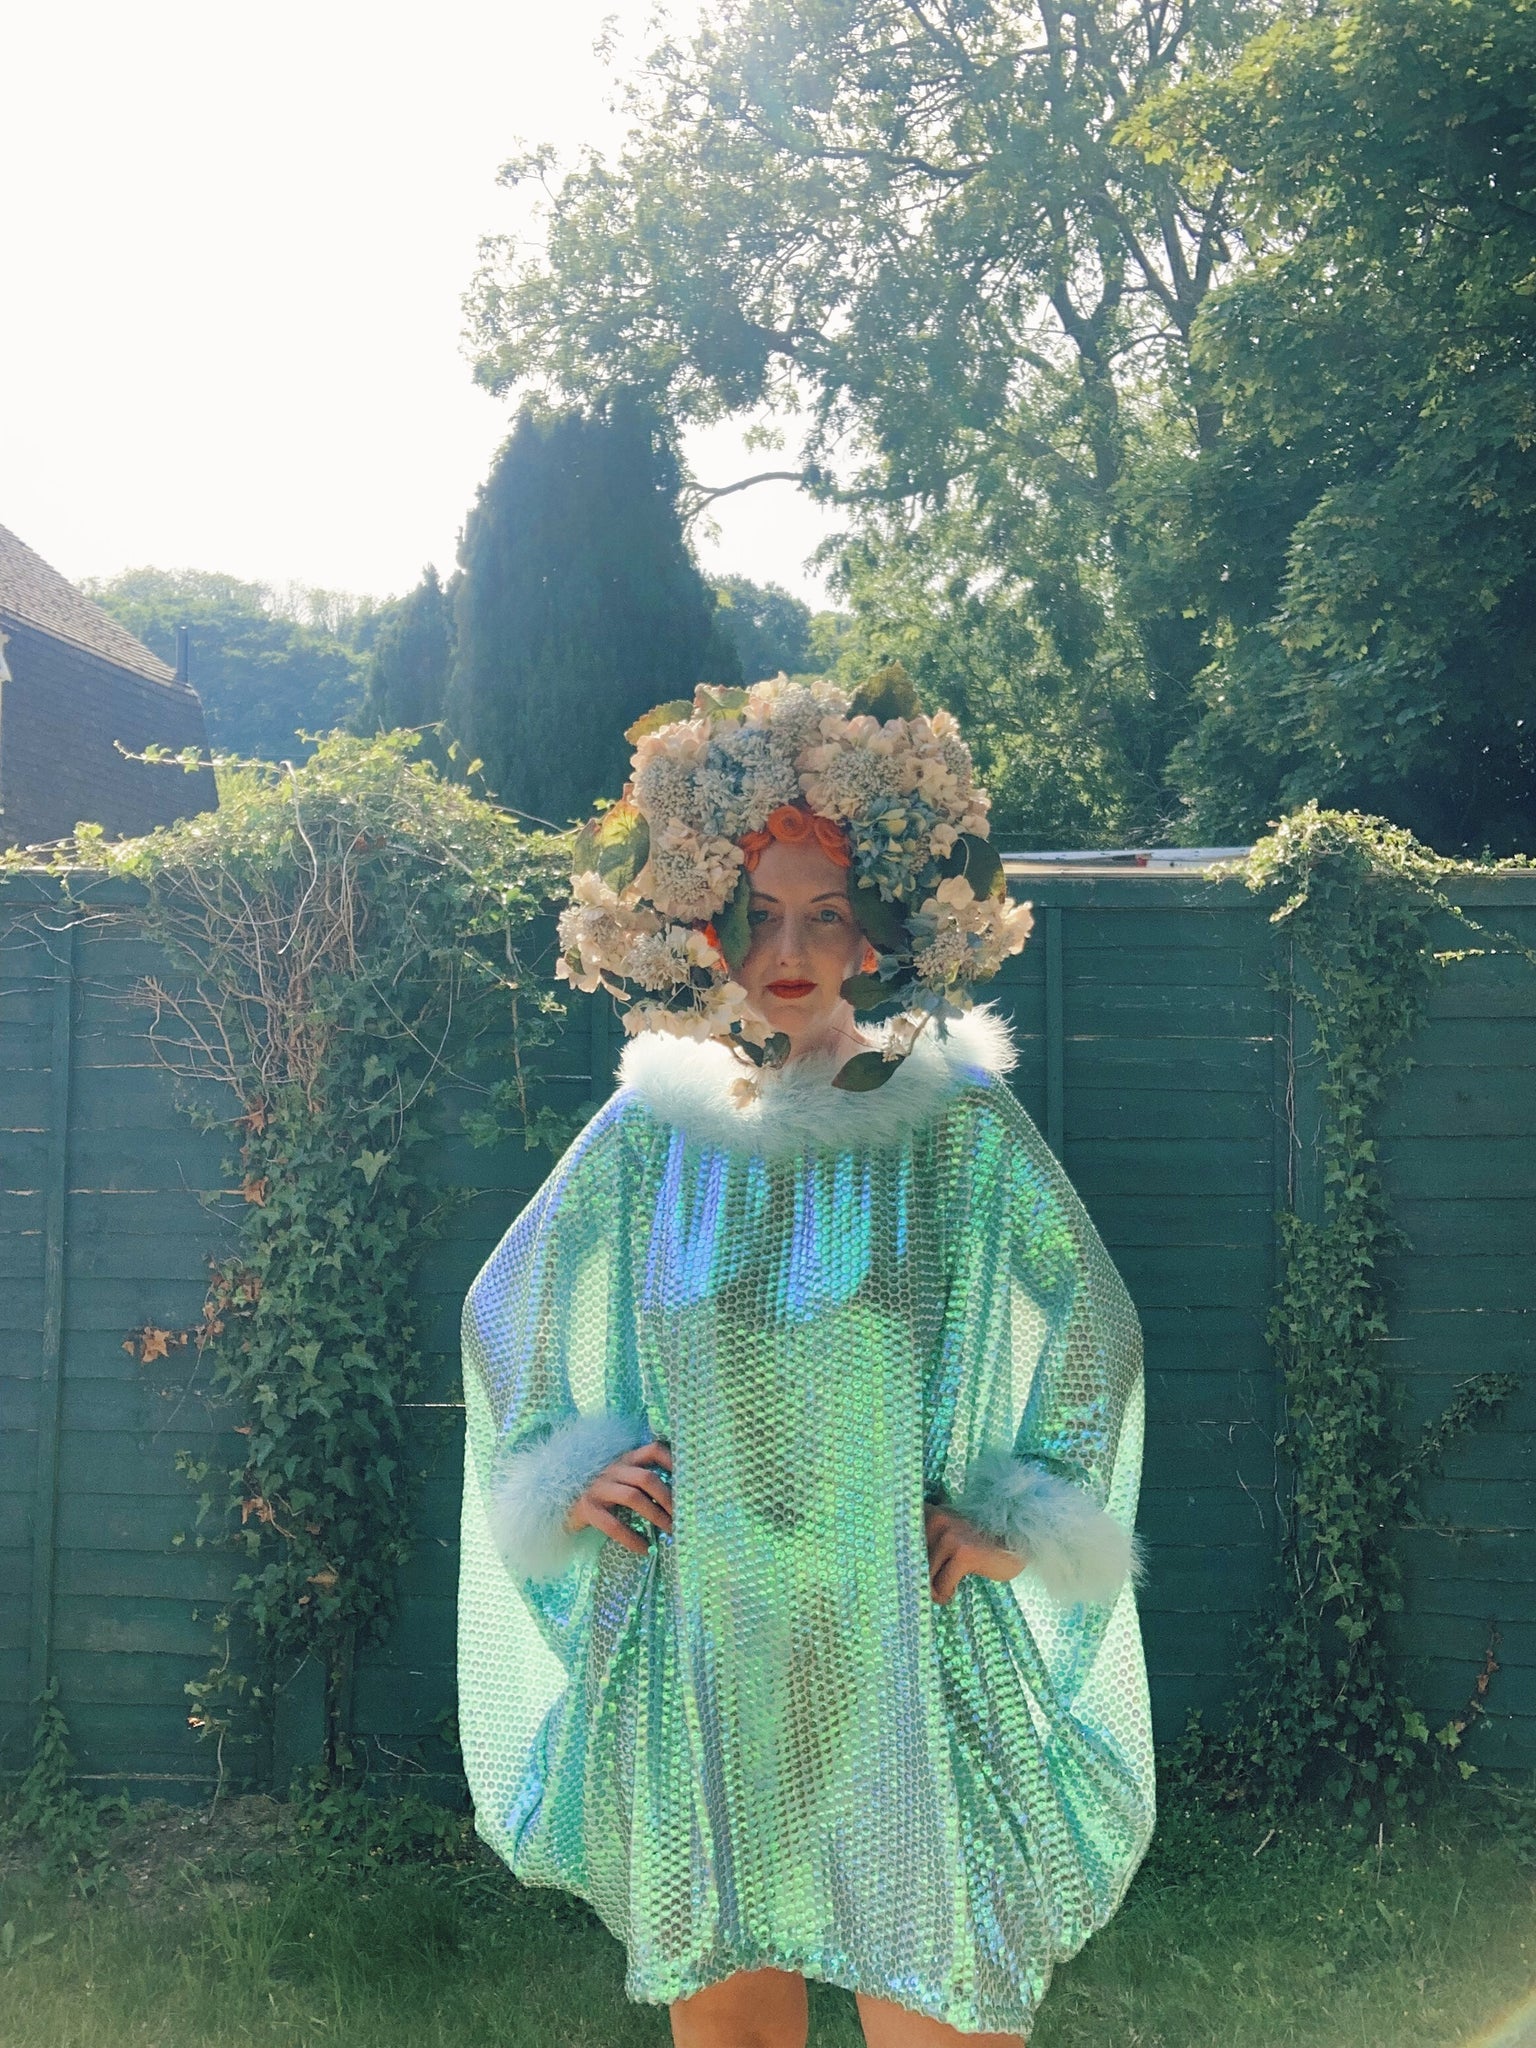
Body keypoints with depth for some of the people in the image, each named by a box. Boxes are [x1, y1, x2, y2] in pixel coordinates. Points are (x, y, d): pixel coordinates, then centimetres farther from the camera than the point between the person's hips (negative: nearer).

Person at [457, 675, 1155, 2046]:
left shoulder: (957, 1121, -4)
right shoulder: (652, 1131, 0)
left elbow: (1093, 1328, 5)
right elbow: (509, 1321, 14)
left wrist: (1016, 1520, 0)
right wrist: (561, 1478, 3)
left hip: (902, 1643, -1)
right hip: (698, 1644, 2)